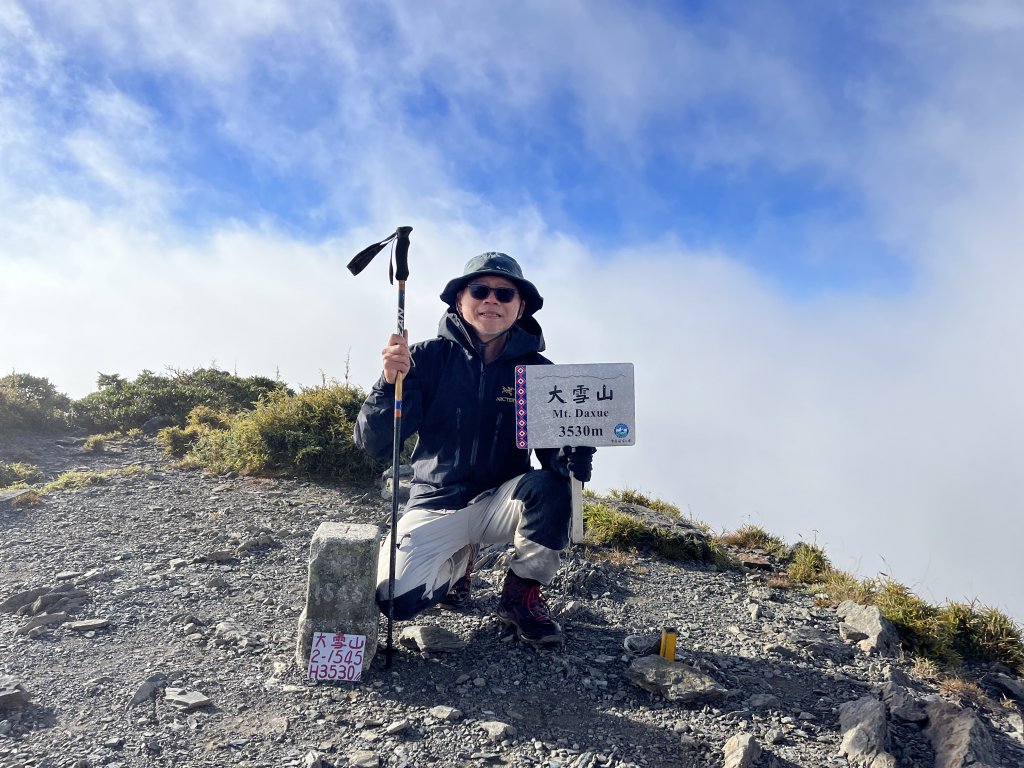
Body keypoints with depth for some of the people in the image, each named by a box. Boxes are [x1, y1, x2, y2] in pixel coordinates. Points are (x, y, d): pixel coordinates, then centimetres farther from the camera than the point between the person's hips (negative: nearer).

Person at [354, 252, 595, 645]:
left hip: (502, 502, 1)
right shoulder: (428, 358, -9)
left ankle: (522, 594, -3)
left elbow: (555, 450, -11)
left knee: (550, 487, -31)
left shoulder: (536, 369, -6)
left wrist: (574, 453, -36)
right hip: (437, 502, 0)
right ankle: (457, 562, 15)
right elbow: (373, 443, -14)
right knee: (396, 599, -21)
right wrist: (391, 381, -33)